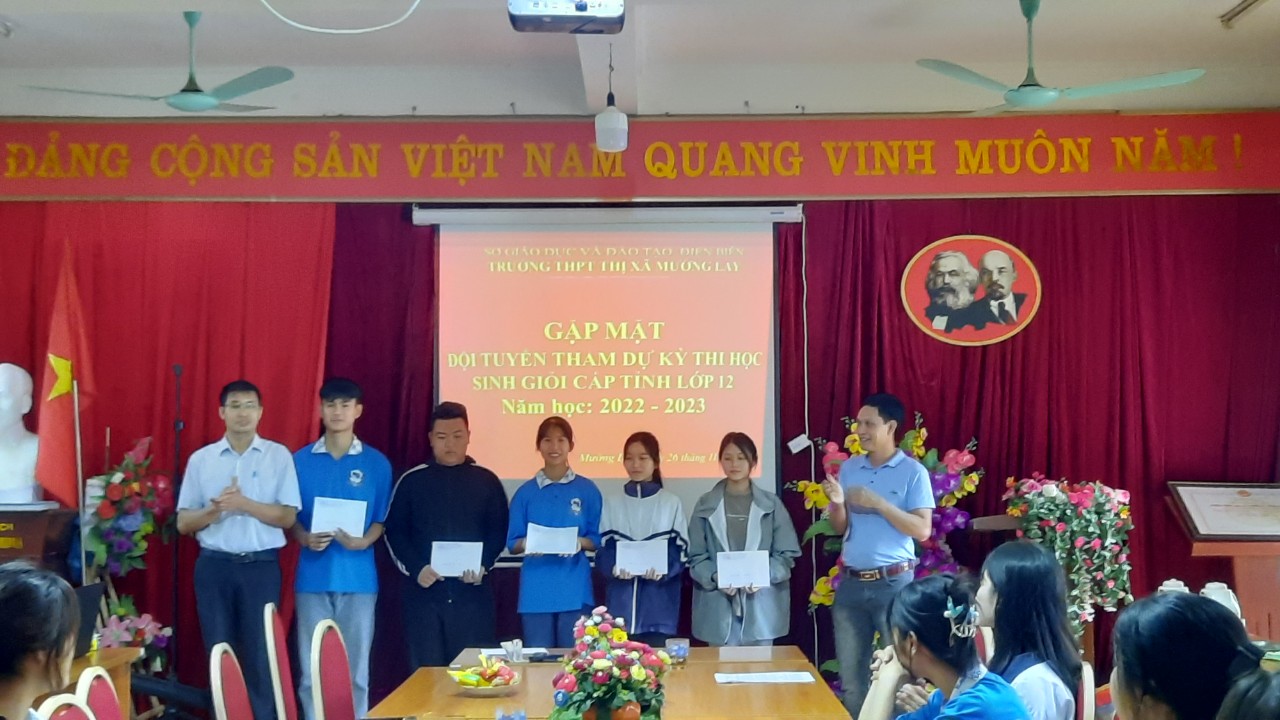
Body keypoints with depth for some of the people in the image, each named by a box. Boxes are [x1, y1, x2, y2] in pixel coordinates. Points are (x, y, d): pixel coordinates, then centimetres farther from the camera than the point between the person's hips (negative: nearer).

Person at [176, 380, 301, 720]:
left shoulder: (279, 455, 1)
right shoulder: (201, 459, 5)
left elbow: (288, 517, -3)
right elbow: (183, 523, 5)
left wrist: (244, 504, -16)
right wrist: (215, 509, -15)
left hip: (261, 565, -1)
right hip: (214, 565, 2)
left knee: (261, 652, 2)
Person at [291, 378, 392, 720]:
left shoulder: (376, 463, 4)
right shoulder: (300, 461, 5)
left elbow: (382, 519, 5)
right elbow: (290, 516, 8)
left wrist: (363, 541, -13)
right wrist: (305, 538, -12)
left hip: (358, 576, 0)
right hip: (314, 576, 1)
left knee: (356, 668, 5)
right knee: (312, 669, 3)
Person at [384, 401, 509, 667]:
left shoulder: (487, 481, 8)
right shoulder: (411, 481, 7)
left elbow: (499, 532, 7)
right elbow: (394, 532, 5)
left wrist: (483, 566, -11)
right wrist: (415, 569, -10)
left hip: (473, 592, 0)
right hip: (423, 591, 0)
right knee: (426, 670, 3)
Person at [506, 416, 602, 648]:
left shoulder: (587, 490, 3)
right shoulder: (526, 492, 5)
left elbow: (598, 540, 6)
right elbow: (512, 543, 7)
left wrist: (580, 542, -15)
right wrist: (526, 544, -14)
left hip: (575, 590, -1)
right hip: (536, 591, 1)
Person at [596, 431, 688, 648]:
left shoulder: (671, 503, 4)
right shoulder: (612, 504, 9)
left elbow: (681, 550, 1)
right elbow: (602, 550, 6)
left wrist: (662, 569, -18)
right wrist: (614, 567, -15)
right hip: (620, 602, 2)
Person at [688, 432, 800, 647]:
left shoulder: (771, 504, 5)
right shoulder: (706, 505, 5)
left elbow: (787, 554, 4)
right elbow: (696, 557, 4)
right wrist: (715, 578, -15)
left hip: (762, 606, 0)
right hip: (719, 608, 0)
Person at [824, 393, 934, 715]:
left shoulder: (913, 472, -5)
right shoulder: (848, 468, 9)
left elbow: (922, 530, -11)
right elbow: (840, 528, 9)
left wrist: (878, 503, -18)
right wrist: (837, 504, -11)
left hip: (894, 582, -4)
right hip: (851, 582, 5)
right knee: (851, 673, 10)